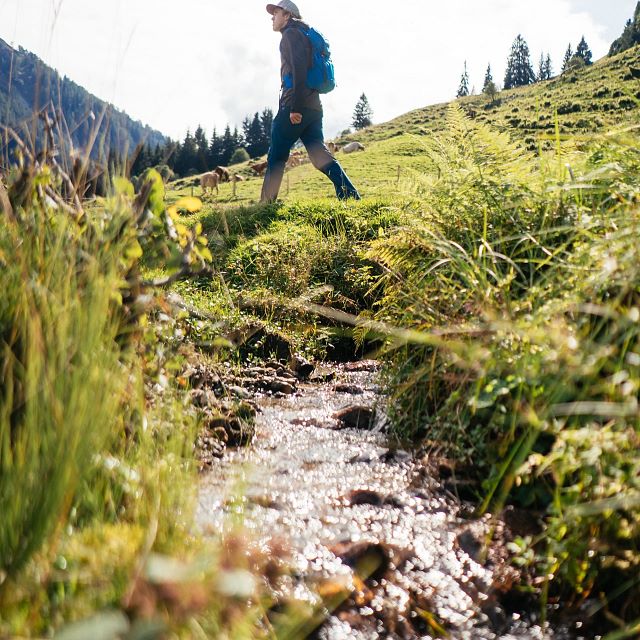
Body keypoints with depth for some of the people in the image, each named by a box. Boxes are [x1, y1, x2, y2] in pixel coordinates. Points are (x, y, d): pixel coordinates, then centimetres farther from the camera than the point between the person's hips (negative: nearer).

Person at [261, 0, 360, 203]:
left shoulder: (291, 33, -2)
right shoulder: (305, 35, 28)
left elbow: (298, 68, -17)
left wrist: (295, 107, -23)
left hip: (295, 107, -9)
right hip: (313, 106, 9)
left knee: (276, 157, -3)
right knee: (319, 154, 1)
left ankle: (266, 204, -1)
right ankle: (350, 195, -12)